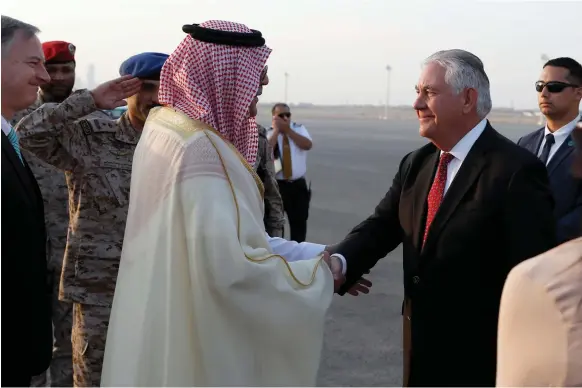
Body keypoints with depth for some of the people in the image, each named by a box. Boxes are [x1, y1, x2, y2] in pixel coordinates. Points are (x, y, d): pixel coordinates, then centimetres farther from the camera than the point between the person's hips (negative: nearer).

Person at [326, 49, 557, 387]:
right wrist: (340, 262, -21)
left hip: (480, 354, -7)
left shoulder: (516, 171, -17)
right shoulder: (416, 164, 7)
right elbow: (381, 227, 0)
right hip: (423, 346, 7)